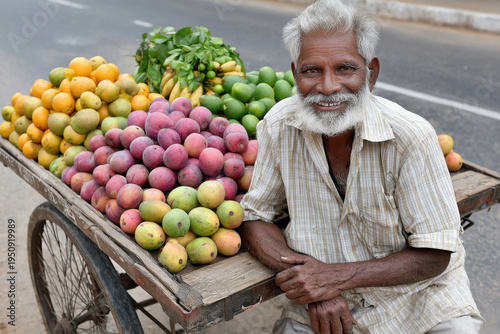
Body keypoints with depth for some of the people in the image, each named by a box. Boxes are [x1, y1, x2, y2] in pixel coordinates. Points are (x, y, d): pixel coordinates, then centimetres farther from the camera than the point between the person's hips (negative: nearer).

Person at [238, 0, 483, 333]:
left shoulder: (411, 136, -19)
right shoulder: (279, 126, -12)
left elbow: (433, 256, -14)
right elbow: (254, 217, -5)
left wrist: (336, 276, -25)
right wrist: (311, 285, -21)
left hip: (418, 294, -1)